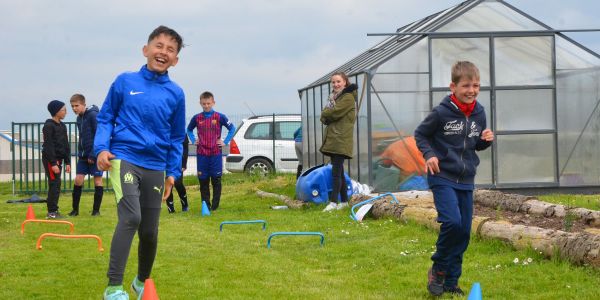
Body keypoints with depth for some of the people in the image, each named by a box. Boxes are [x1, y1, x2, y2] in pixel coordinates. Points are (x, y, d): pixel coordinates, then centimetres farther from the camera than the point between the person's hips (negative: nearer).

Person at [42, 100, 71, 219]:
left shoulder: (62, 126, 13)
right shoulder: (48, 126, -12)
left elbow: (66, 145, 16)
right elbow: (48, 146, -17)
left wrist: (67, 162, 11)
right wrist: (53, 164, -20)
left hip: (58, 159, 8)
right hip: (50, 159, -8)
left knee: (56, 185, 9)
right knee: (54, 184, -10)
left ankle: (54, 211, 14)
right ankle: (51, 212, -7)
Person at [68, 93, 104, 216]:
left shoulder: (93, 115, -13)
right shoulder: (79, 118, 11)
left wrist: (93, 154, -17)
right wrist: (79, 153, 11)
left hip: (95, 154, -7)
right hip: (83, 154, 7)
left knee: (97, 180, 0)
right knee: (78, 179, 2)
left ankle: (96, 209, 6)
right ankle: (75, 209, 8)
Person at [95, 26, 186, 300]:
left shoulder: (175, 94, 5)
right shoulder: (125, 82, 0)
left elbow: (176, 137, 14)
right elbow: (106, 118, 7)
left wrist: (173, 172, 9)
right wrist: (101, 148, -8)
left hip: (155, 167, 3)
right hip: (123, 159, -3)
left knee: (149, 232, 9)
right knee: (130, 217, -24)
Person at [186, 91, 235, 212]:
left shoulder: (220, 117, -2)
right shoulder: (196, 118, 4)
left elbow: (232, 128, 7)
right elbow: (189, 130, 22)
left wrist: (225, 142, 0)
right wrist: (193, 140, 8)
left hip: (216, 153, -2)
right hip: (201, 154, 2)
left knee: (216, 180, 2)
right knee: (203, 180, 3)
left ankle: (215, 205, 9)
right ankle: (206, 204, 9)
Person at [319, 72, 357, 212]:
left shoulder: (348, 97, -8)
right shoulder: (334, 97, 19)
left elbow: (334, 113, -18)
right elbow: (324, 118, 13)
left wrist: (325, 113, 1)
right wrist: (326, 116, -9)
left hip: (341, 140, -9)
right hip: (332, 139, 9)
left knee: (336, 171, -12)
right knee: (339, 172, 12)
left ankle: (333, 202, -13)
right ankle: (344, 200, 18)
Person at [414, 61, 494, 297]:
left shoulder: (479, 113, 3)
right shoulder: (441, 113, -13)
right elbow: (420, 134, 0)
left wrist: (486, 140, -5)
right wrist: (429, 154, -16)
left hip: (466, 181, 6)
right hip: (442, 178, -6)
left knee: (464, 231, 5)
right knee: (452, 222, -22)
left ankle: (451, 281, 17)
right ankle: (438, 269, 2)